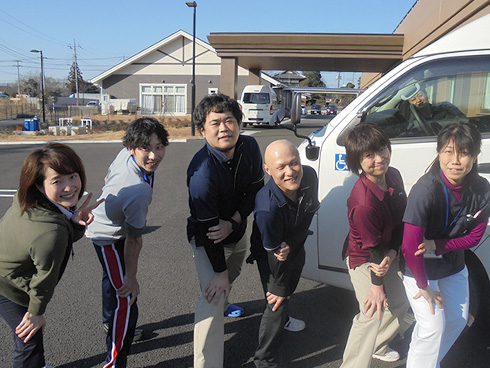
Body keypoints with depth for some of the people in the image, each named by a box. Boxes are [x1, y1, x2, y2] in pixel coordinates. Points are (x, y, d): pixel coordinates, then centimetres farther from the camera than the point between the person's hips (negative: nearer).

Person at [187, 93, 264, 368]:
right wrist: (220, 272, -21)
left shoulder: (249, 147, -16)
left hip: (237, 233, 7)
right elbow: (207, 227, -29)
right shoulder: (202, 171, -35)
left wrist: (232, 223, -23)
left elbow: (256, 190, -8)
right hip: (207, 241, -7)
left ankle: (220, 311, 59)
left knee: (230, 281, 28)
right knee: (214, 296, -16)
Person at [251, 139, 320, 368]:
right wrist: (280, 289, -16)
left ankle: (283, 319, 62)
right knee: (277, 306, -1)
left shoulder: (309, 176, -28)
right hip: (271, 252, -6)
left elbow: (310, 210, -12)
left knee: (291, 285, 30)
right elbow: (274, 252, -31)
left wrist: (291, 245, -23)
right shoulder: (267, 209, -44)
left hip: (296, 245, 7)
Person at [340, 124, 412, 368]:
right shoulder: (363, 203, -36)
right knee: (373, 315, -6)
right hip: (364, 260, -8)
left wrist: (393, 252, -15)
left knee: (400, 304, 22)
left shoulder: (393, 175, -12)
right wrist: (377, 285, -14)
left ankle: (377, 345, 49)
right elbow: (372, 247, -26)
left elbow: (402, 217, -3)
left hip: (389, 255, 9)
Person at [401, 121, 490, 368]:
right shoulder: (426, 190, -32)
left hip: (453, 266, 6)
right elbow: (410, 245, -29)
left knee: (457, 320, 20)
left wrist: (436, 245, -22)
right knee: (433, 327, -7)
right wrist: (423, 286, -19)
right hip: (419, 268, -6)